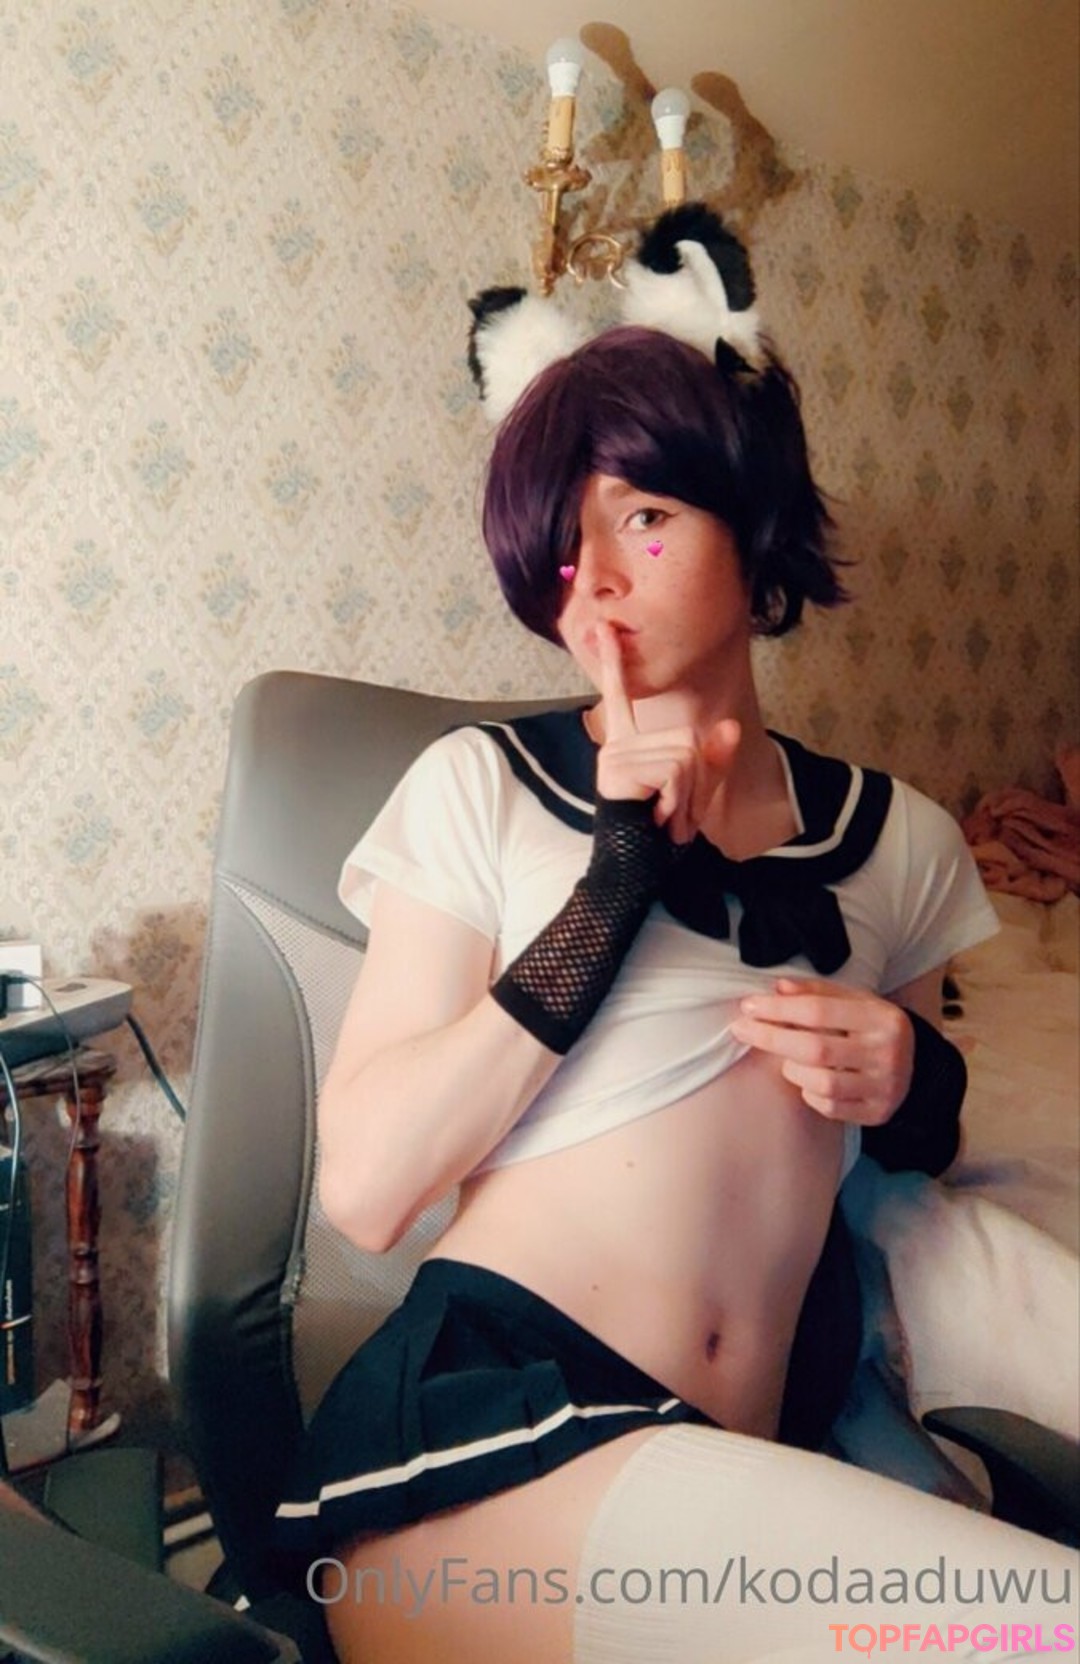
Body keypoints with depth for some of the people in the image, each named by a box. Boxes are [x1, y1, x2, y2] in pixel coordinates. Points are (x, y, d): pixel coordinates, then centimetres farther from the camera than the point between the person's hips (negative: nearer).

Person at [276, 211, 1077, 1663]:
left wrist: (913, 1087, 0)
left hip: (728, 1471, 5)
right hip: (481, 1424, -4)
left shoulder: (900, 841, 11)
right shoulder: (480, 788, 2)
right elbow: (364, 1187, -8)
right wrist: (621, 873, -13)